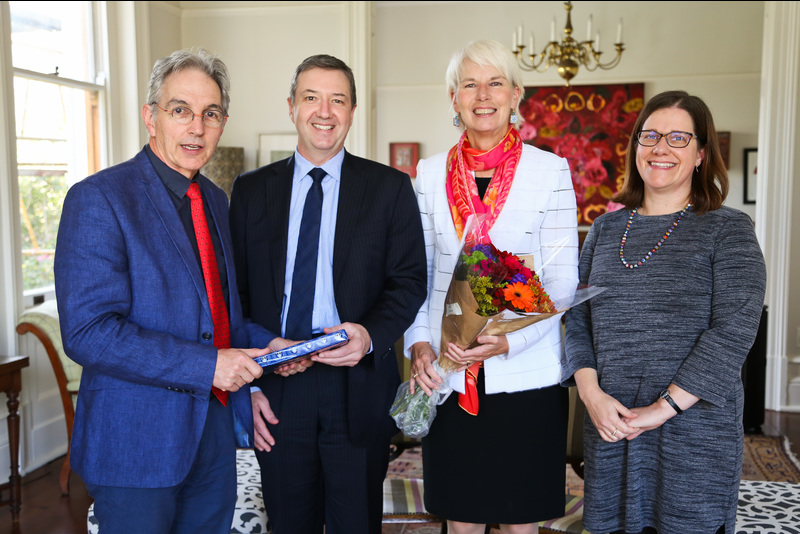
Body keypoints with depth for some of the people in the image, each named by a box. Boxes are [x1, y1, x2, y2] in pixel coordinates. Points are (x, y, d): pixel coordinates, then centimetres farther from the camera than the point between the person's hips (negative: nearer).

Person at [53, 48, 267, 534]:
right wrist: (208, 365, -23)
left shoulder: (216, 200, 9)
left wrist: (247, 383, 9)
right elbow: (87, 332, -22)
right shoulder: (98, 199, -15)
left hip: (215, 427, 7)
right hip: (136, 440, -6)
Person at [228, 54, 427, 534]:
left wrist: (371, 335, -19)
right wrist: (248, 382, -2)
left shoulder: (391, 188, 2)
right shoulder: (251, 190, 7)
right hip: (276, 389, 2)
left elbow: (409, 281, 0)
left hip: (358, 390, -1)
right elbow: (235, 293, 6)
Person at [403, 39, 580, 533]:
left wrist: (509, 340, -18)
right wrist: (420, 344, -6)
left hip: (527, 375, -1)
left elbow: (562, 280, -4)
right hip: (448, 376, 2)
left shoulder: (550, 170, -1)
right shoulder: (431, 173, 6)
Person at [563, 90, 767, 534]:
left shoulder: (729, 230, -3)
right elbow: (577, 317, 8)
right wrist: (591, 393, -7)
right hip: (611, 427, 3)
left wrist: (665, 407, -16)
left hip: (694, 429, -3)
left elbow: (734, 329, -12)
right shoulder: (606, 228, 9)